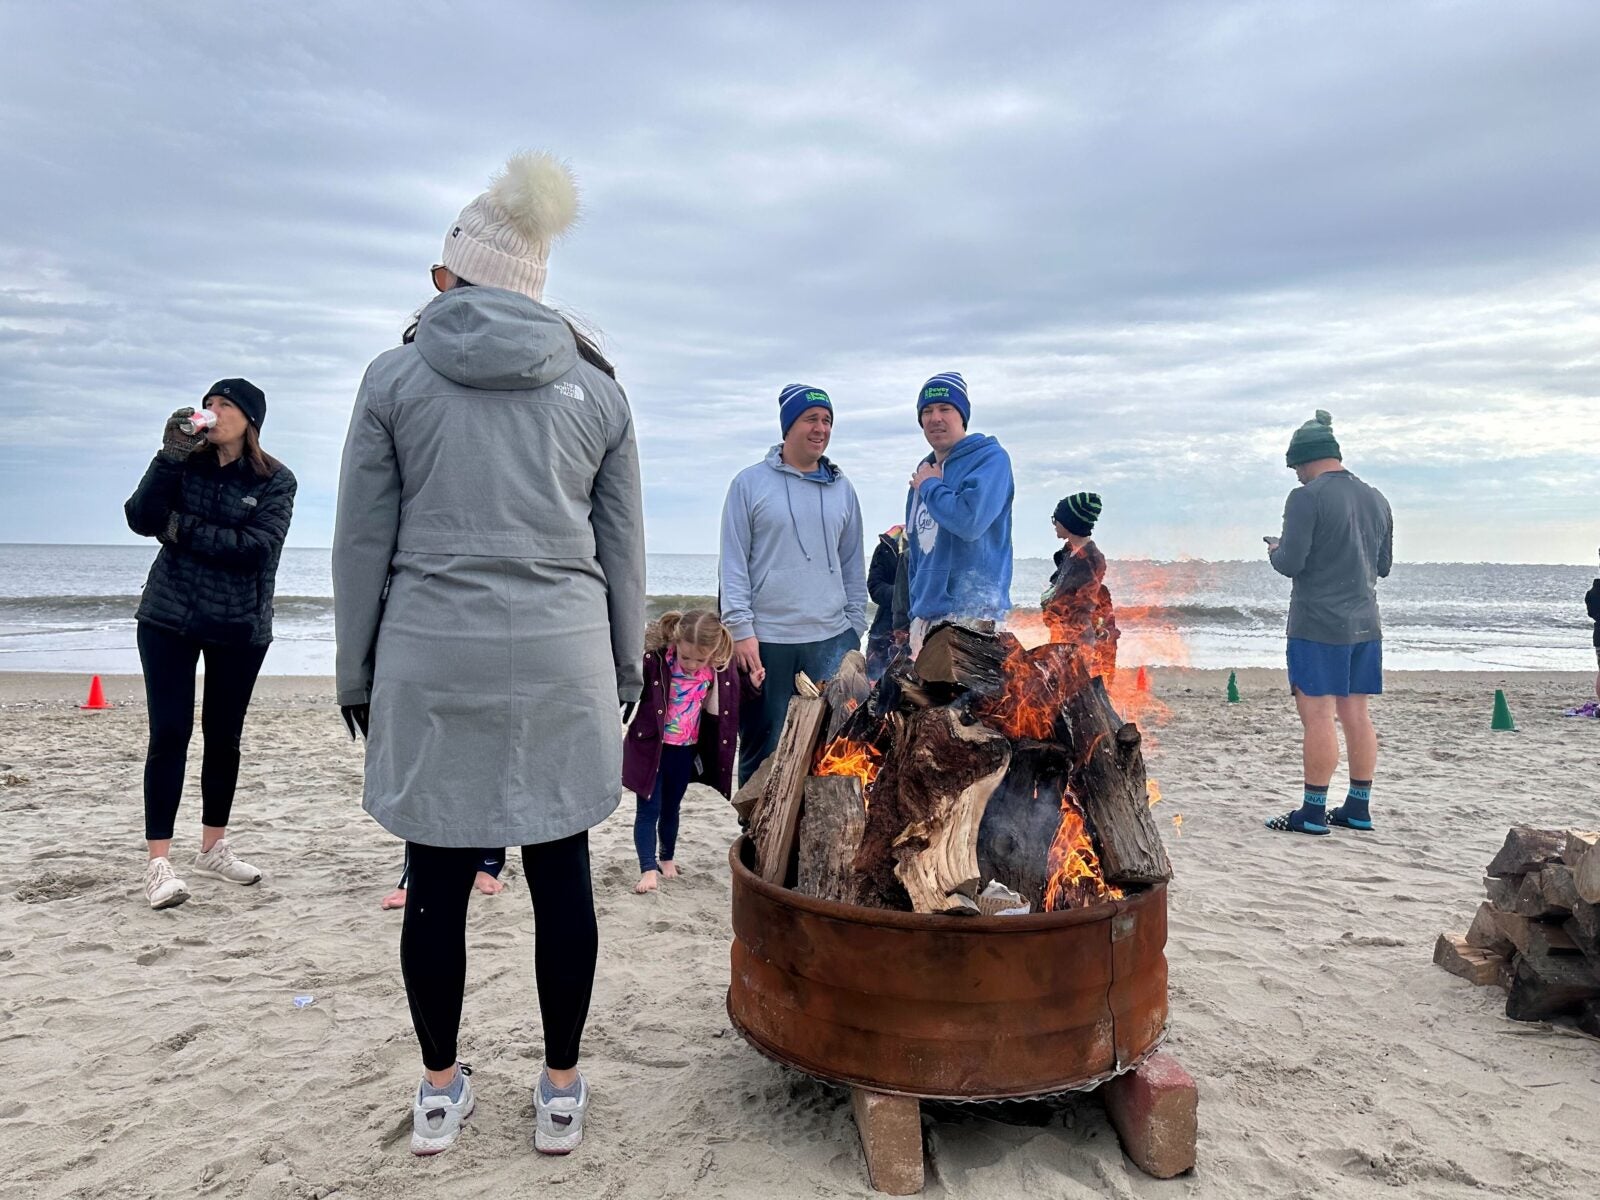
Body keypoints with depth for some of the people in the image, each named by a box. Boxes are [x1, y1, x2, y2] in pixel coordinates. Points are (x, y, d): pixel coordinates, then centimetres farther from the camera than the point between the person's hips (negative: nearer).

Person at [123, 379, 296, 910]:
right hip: (169, 617, 0)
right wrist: (169, 457, -21)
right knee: (169, 734, -6)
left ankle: (213, 848, 26)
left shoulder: (275, 481, -4)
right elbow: (141, 519, -12)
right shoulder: (185, 463, 1)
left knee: (224, 736, 10)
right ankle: (158, 862, -1)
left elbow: (256, 548, -17)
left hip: (240, 627, 0)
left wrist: (181, 528, -16)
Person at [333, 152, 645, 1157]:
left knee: (439, 875, 9)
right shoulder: (596, 387, 8)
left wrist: (358, 673, 11)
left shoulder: (397, 378, 3)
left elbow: (363, 542, 3)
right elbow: (622, 547, 9)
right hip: (561, 654, 1)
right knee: (561, 871, 7)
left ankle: (440, 1091, 25)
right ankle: (561, 1091, 20)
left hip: (431, 655, 0)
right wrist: (625, 668, 15)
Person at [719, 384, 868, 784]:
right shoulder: (750, 483, 2)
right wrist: (741, 630, -9)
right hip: (765, 642, -2)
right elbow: (733, 563, -2)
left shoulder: (842, 489, 12)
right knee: (762, 750, 6)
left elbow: (853, 566, 15)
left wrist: (855, 628, 10)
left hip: (832, 639, 3)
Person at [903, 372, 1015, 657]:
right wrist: (917, 606, 18)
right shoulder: (923, 473, 18)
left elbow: (969, 520, -23)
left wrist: (930, 486, -6)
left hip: (972, 613, -8)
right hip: (925, 616, 8)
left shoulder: (990, 457, -5)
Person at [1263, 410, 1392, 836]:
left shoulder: (1307, 498, -12)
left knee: (1318, 715, -4)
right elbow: (1383, 566, 19)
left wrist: (1275, 550, 4)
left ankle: (1313, 812, 0)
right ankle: (1358, 809, 18)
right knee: (1355, 713, 11)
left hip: (1318, 625, -7)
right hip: (1364, 624, 8)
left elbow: (1290, 563, -16)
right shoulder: (1375, 499, 12)